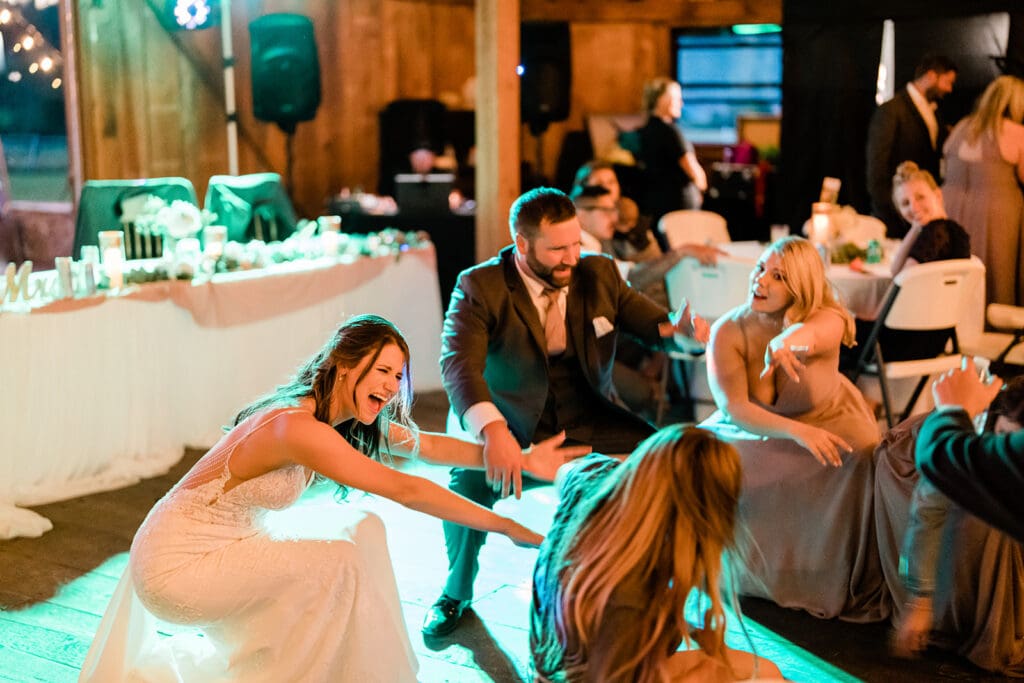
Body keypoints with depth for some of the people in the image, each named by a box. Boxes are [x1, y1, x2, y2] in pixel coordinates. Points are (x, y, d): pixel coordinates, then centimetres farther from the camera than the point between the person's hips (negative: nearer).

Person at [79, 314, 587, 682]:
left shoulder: (343, 418, 0)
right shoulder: (299, 428, -28)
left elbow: (428, 445, 3)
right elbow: (405, 490, -30)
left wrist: (522, 460, -4)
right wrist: (508, 528, -26)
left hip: (227, 544, 9)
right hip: (176, 564, -9)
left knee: (365, 533, 3)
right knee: (344, 563, -18)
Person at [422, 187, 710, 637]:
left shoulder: (600, 273, -1)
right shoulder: (480, 287, -15)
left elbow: (644, 318, 10)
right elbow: (458, 363, -30)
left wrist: (676, 326, -17)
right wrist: (493, 430, -48)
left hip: (589, 420, 4)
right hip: (513, 424, -3)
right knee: (469, 478, -31)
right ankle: (456, 592, 2)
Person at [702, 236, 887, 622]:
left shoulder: (829, 320, -20)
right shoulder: (727, 332, -18)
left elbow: (810, 333, -47)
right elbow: (732, 407, -27)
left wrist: (787, 342, -73)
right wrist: (796, 431, -43)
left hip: (826, 420, -1)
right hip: (753, 428, 1)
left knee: (861, 461, -31)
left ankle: (847, 581, -12)